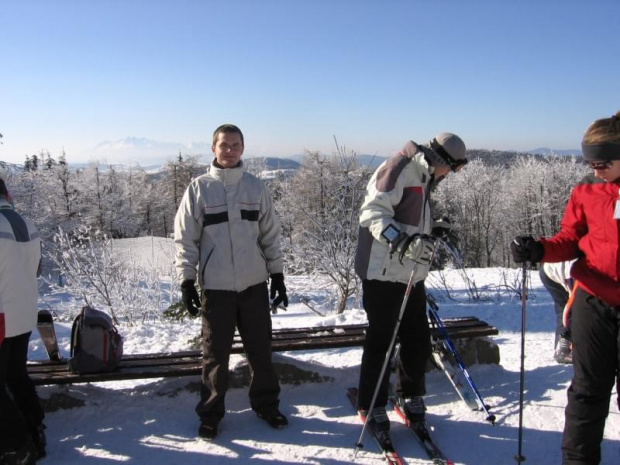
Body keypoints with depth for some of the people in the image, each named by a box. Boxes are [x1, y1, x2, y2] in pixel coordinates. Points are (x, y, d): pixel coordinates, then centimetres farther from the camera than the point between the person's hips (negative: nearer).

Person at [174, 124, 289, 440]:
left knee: (261, 349, 12)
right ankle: (210, 414, 24)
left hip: (254, 284, 2)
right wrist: (186, 280, -5)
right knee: (216, 354, 7)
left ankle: (266, 405, 30)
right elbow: (185, 238, -1)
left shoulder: (255, 187, 5)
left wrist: (277, 274, 7)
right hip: (215, 286, -2)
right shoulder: (199, 188, -1)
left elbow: (270, 234, 10)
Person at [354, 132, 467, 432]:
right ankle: (373, 405, 16)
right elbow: (373, 211, -22)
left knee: (418, 339, 13)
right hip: (384, 273, -9)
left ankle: (411, 394, 32)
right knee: (381, 340, 1)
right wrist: (399, 239, -34)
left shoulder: (423, 177, 18)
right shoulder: (399, 168, -12)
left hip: (411, 274, 9)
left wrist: (433, 233, 22)